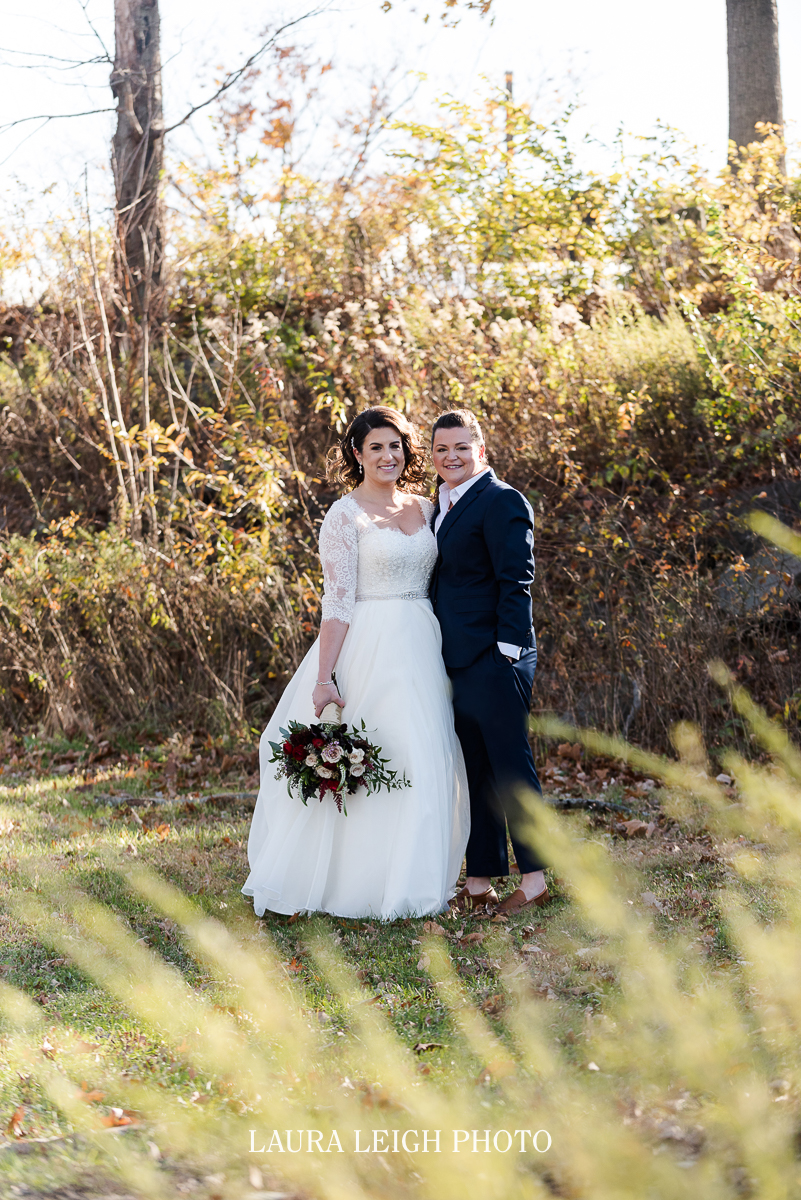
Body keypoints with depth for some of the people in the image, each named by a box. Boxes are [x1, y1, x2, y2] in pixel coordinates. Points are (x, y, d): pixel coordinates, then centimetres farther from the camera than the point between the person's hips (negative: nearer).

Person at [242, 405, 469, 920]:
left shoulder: (425, 509, 12)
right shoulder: (346, 516, -6)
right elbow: (338, 602, -11)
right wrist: (324, 678, -16)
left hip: (423, 647, 6)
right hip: (371, 650, -6)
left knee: (427, 762, 7)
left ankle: (416, 882, 18)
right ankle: (363, 882, 5)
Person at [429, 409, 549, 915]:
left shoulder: (501, 501, -9)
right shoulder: (442, 506, 18)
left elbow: (516, 581, -15)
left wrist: (508, 649, -19)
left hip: (494, 660, -9)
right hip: (457, 662, 9)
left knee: (510, 764, -5)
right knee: (474, 770, 11)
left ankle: (535, 879, 1)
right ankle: (480, 883, 16)